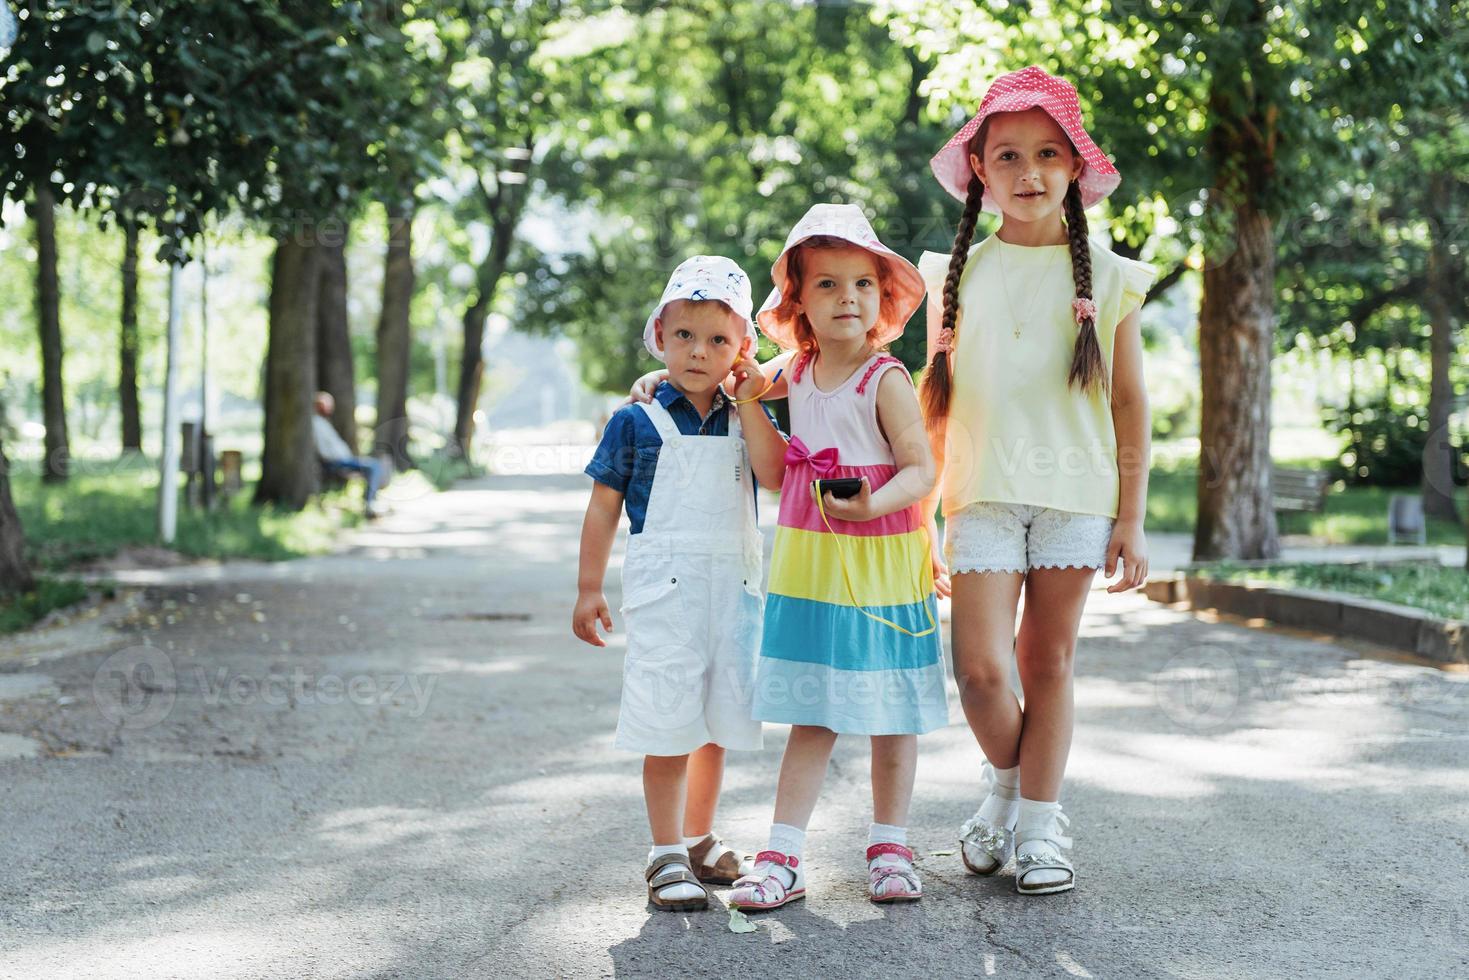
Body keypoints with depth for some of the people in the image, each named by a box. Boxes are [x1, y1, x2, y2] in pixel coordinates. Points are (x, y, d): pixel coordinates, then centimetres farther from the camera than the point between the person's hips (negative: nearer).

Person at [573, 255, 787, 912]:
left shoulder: (746, 417, 8)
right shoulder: (636, 423, -2)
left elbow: (774, 473, -11)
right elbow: (604, 506, 2)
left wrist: (748, 399, -12)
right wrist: (589, 588, -1)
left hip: (734, 585, 4)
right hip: (665, 585, -4)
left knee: (719, 720, 12)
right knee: (669, 724, -5)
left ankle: (699, 841, 27)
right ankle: (666, 856, 4)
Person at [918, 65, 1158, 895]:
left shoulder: (1106, 279, 4)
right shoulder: (958, 275, 6)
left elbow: (1130, 405, 6)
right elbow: (936, 398, 11)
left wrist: (1131, 519, 2)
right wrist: (916, 512, 9)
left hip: (1075, 495, 0)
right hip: (982, 494, 0)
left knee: (1050, 662, 4)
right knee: (981, 669, -7)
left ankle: (1041, 825, 14)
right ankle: (1008, 783, 21)